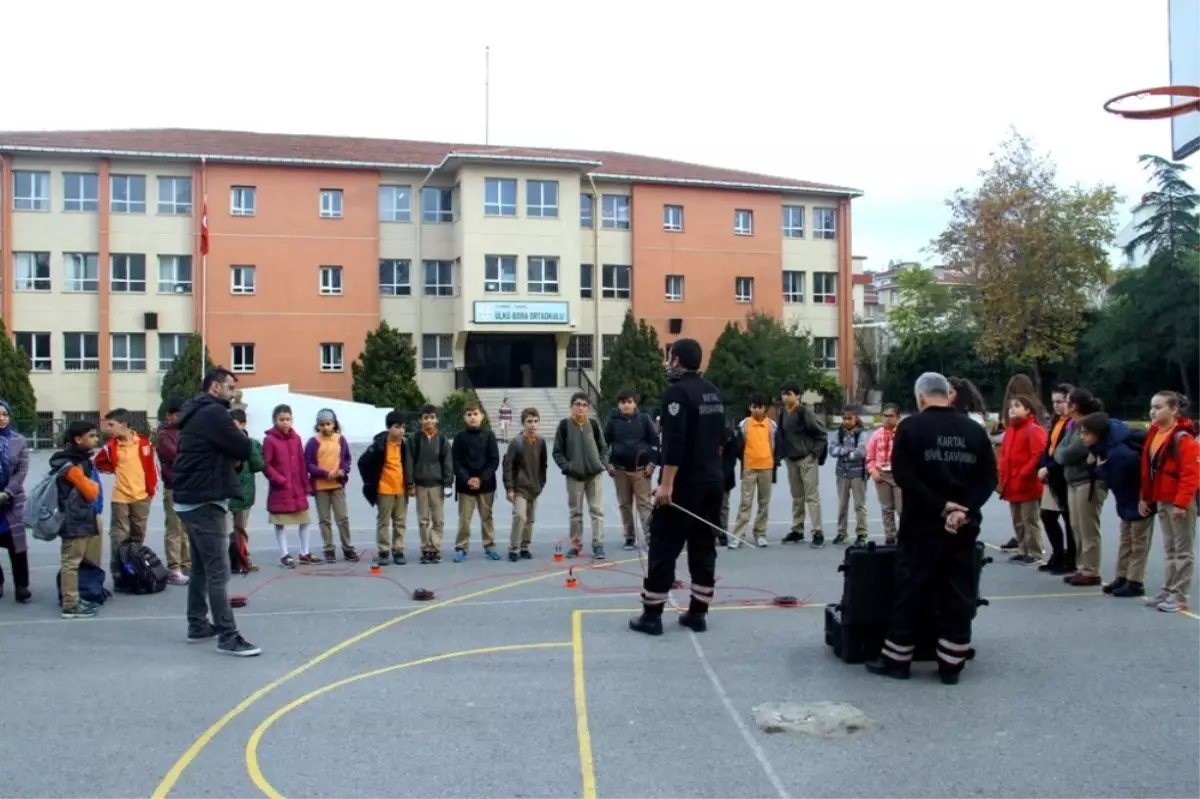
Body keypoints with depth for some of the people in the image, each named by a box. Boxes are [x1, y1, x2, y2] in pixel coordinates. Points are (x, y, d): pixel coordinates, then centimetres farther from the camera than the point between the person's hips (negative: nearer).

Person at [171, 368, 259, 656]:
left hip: (191, 500, 11)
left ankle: (198, 626, 26)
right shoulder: (214, 413, -15)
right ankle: (228, 637, -10)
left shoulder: (195, 413, 17)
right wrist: (240, 434, 3)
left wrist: (229, 457, 0)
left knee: (200, 568, 18)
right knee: (218, 573, -10)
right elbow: (244, 450, -17)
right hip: (205, 503, -11)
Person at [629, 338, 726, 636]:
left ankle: (651, 615, 1)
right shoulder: (714, 393, 12)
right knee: (704, 547, 11)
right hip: (712, 482, 8)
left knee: (663, 547, -2)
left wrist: (666, 483, -22)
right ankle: (698, 613, 14)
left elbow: (675, 442, -22)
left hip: (683, 484, -8)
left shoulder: (677, 392, -14)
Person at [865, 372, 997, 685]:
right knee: (958, 591, 7)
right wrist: (964, 509, -9)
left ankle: (896, 658, 9)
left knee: (911, 588, 3)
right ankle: (952, 664, 11)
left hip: (922, 523, -3)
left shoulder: (911, 427, -4)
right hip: (964, 524, 4)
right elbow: (988, 478, 1)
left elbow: (904, 476, -15)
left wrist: (940, 506, -14)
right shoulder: (975, 430, 8)